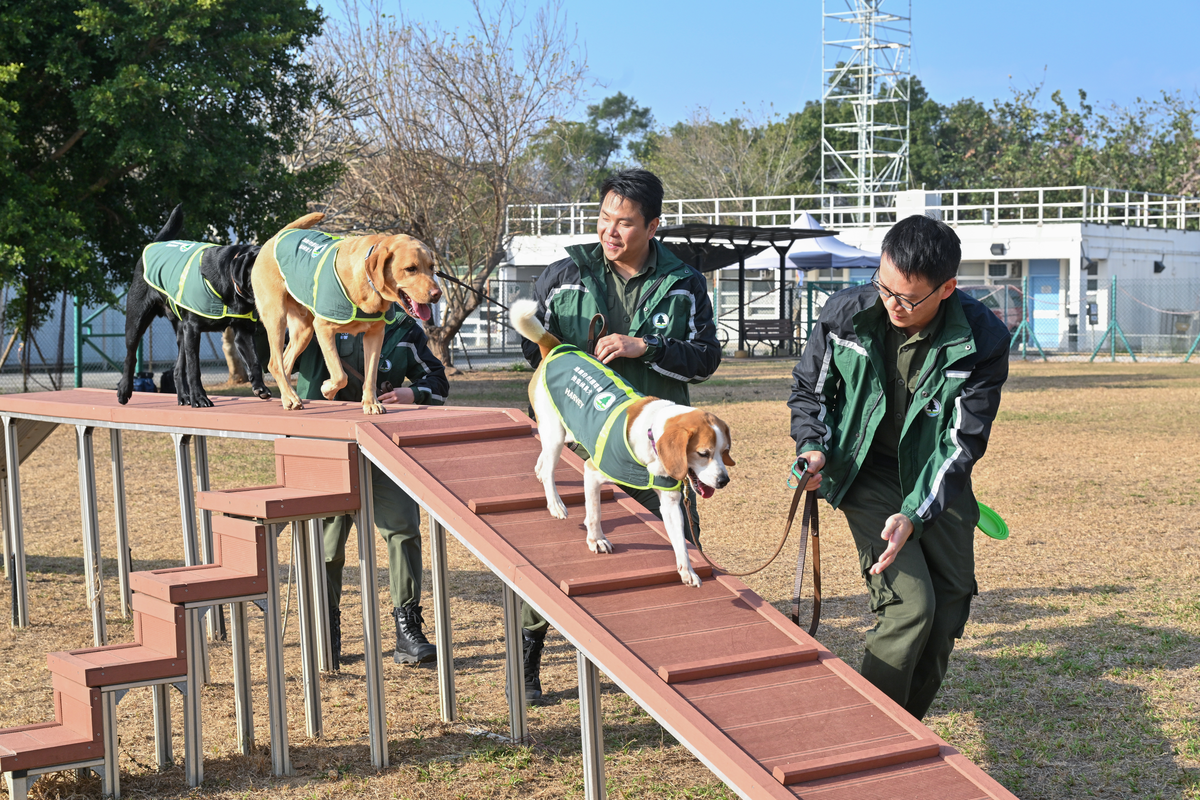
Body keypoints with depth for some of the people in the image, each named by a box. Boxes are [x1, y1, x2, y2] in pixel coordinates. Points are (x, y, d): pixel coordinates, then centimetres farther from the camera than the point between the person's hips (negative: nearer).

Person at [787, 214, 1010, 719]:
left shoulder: (982, 340, -19)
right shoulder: (847, 313, -16)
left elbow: (963, 441, -17)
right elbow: (809, 388, 2)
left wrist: (914, 515, -27)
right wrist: (814, 447, -16)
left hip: (938, 480, 2)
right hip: (868, 473, -2)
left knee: (949, 609, 2)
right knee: (910, 607, -17)